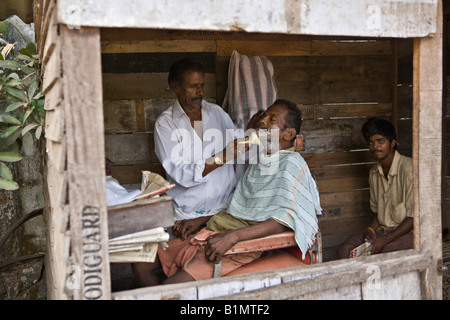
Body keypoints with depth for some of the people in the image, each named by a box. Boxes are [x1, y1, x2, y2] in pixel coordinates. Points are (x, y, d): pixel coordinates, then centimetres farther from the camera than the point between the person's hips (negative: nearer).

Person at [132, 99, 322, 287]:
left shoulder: (292, 164, -8)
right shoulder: (256, 160, 20)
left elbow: (283, 222, -21)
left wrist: (231, 236, -29)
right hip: (213, 234, 9)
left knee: (170, 289, -24)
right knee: (141, 264, 2)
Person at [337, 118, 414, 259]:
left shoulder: (409, 169, -16)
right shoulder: (374, 173, 9)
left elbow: (414, 216, -17)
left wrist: (384, 241, -21)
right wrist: (371, 230, -4)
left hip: (409, 231, -6)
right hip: (383, 229, 7)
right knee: (344, 250, -15)